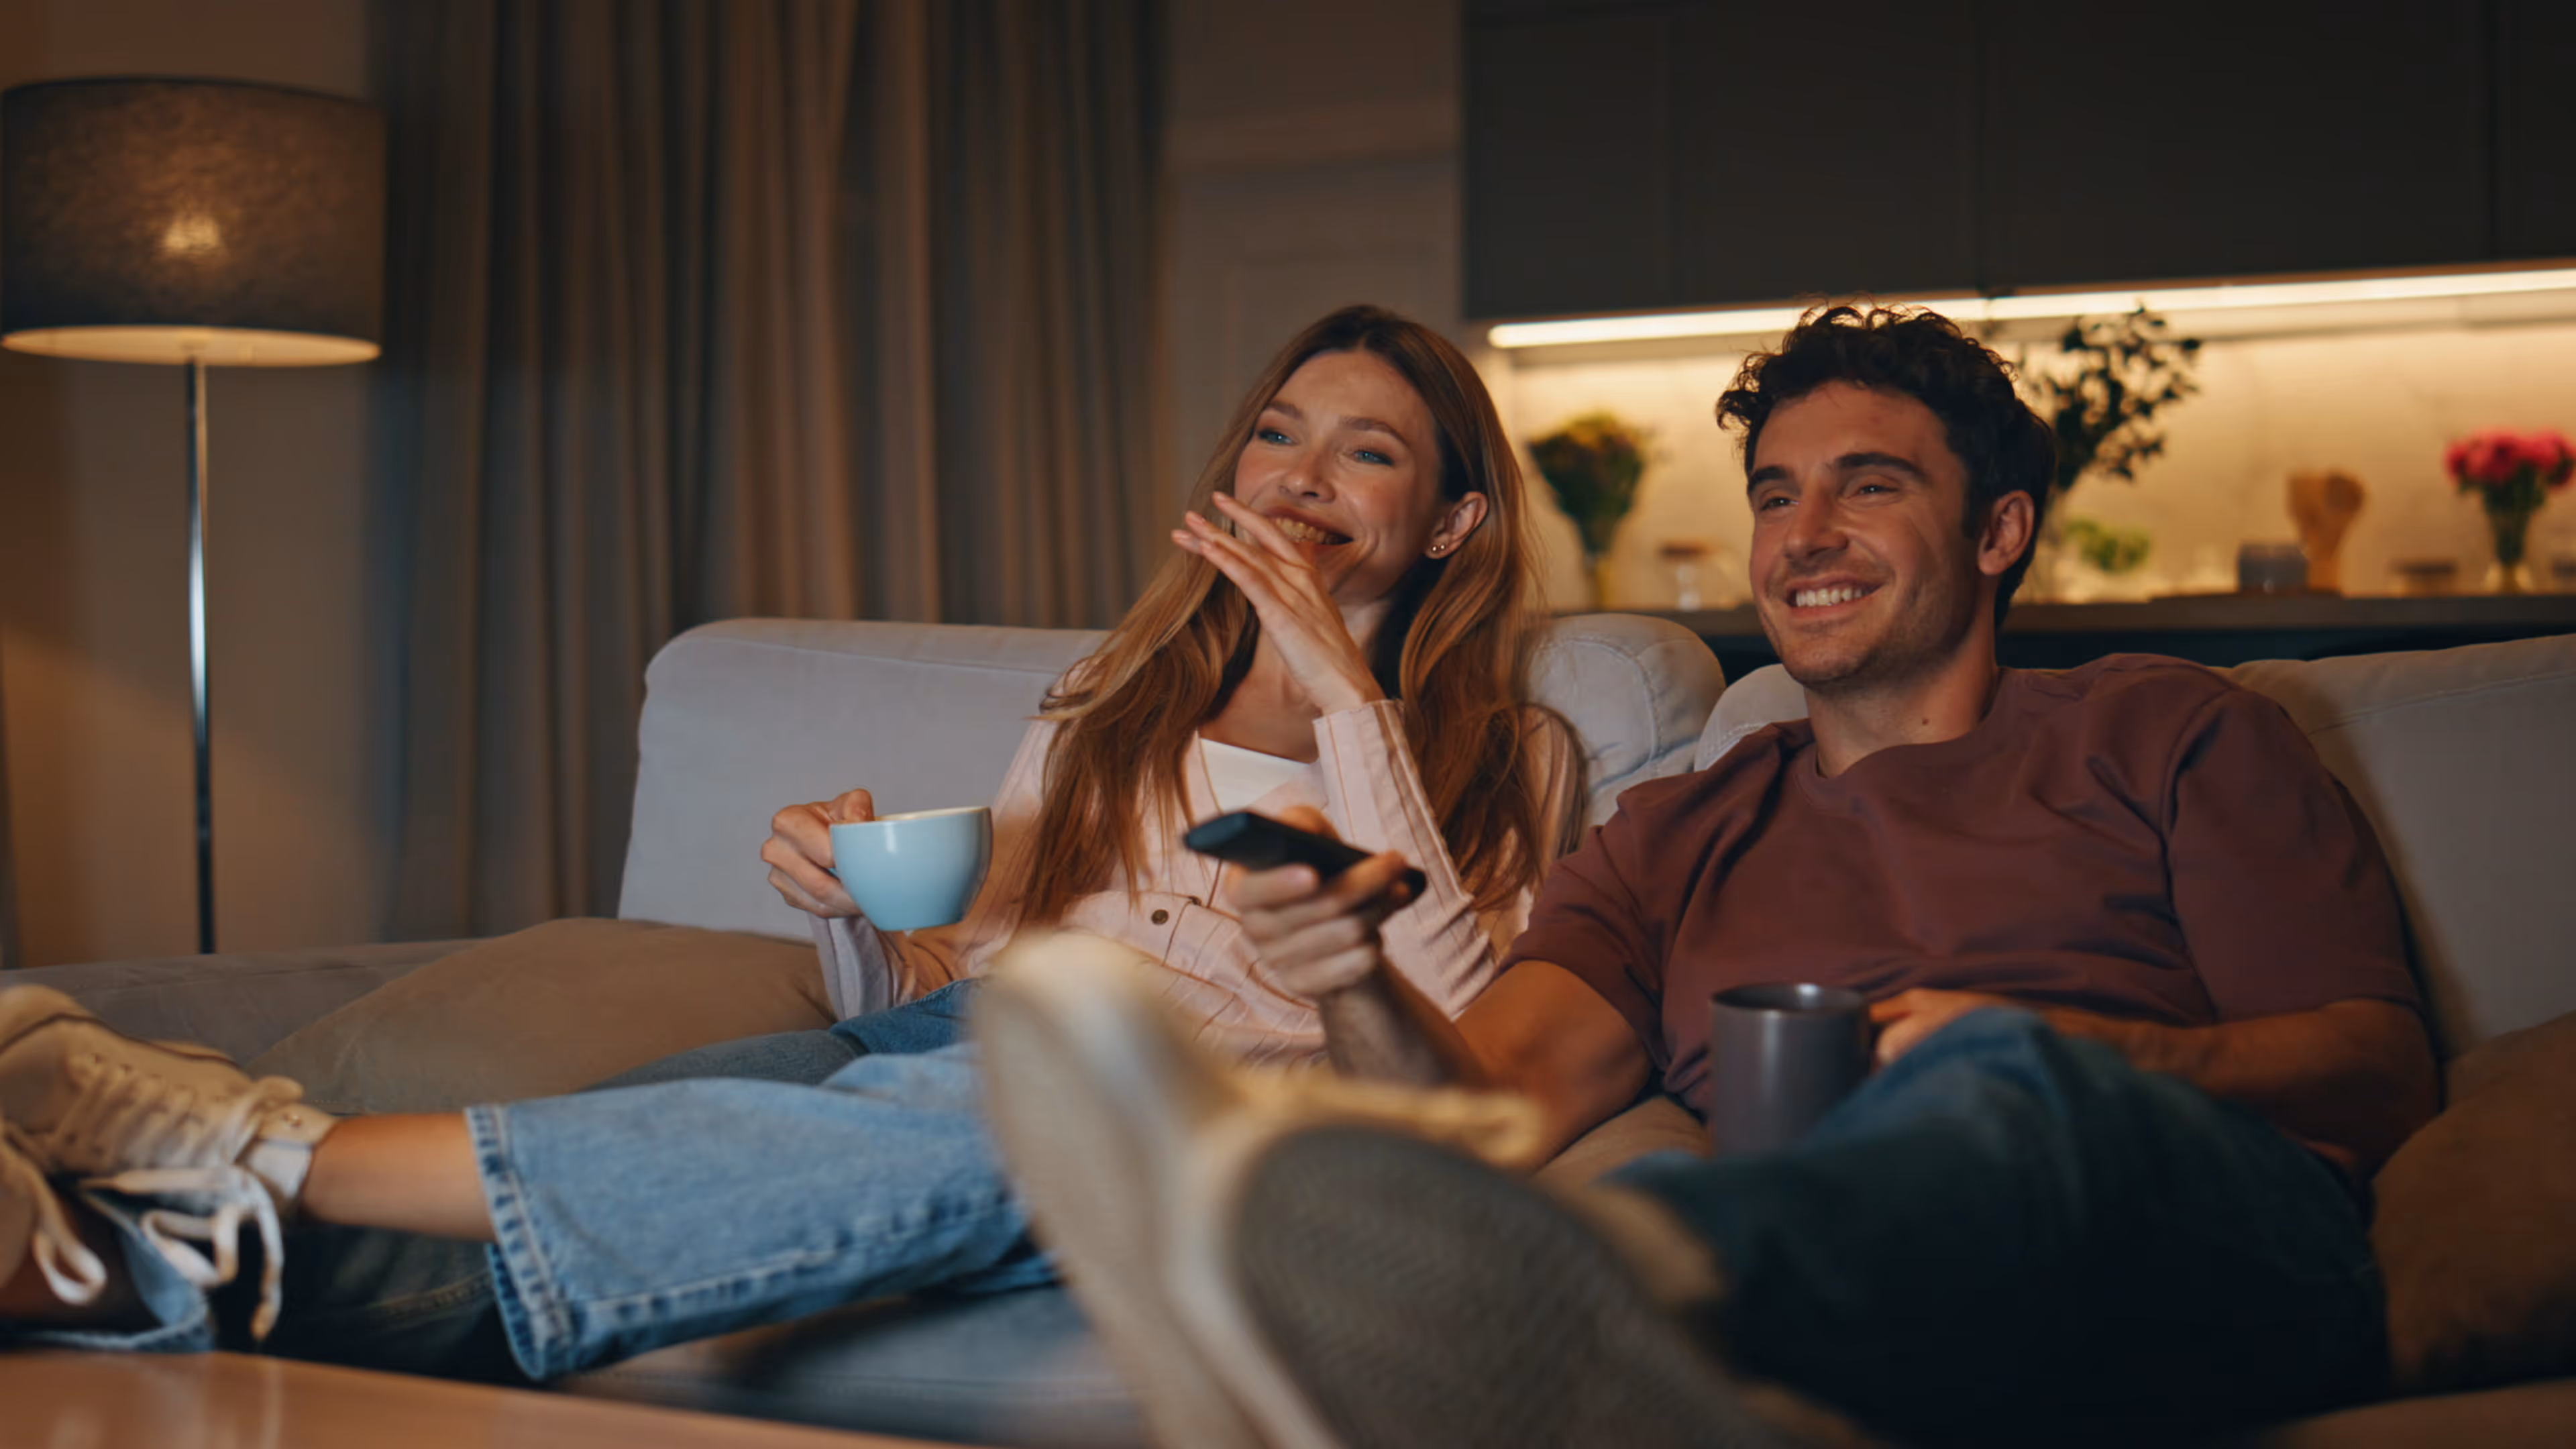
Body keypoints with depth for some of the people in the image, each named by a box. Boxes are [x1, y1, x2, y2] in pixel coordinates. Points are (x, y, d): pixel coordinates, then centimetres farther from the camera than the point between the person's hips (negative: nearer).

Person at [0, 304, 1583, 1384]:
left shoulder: (1503, 757, 18)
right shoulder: (1113, 704, 30)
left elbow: (1441, 1032, -3)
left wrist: (1339, 687, -6)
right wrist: (857, 917, -1)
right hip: (972, 1058, 5)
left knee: (956, 1113, -39)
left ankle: (272, 1166, -47)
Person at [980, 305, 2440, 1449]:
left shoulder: (2161, 732, 23)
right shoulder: (1674, 840, 31)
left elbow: (2384, 1068, 11)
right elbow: (1500, 1085, 14)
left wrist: (2067, 1050, -8)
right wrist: (1363, 990, -11)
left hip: (2214, 1232, -2)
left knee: (2004, 1082, -40)